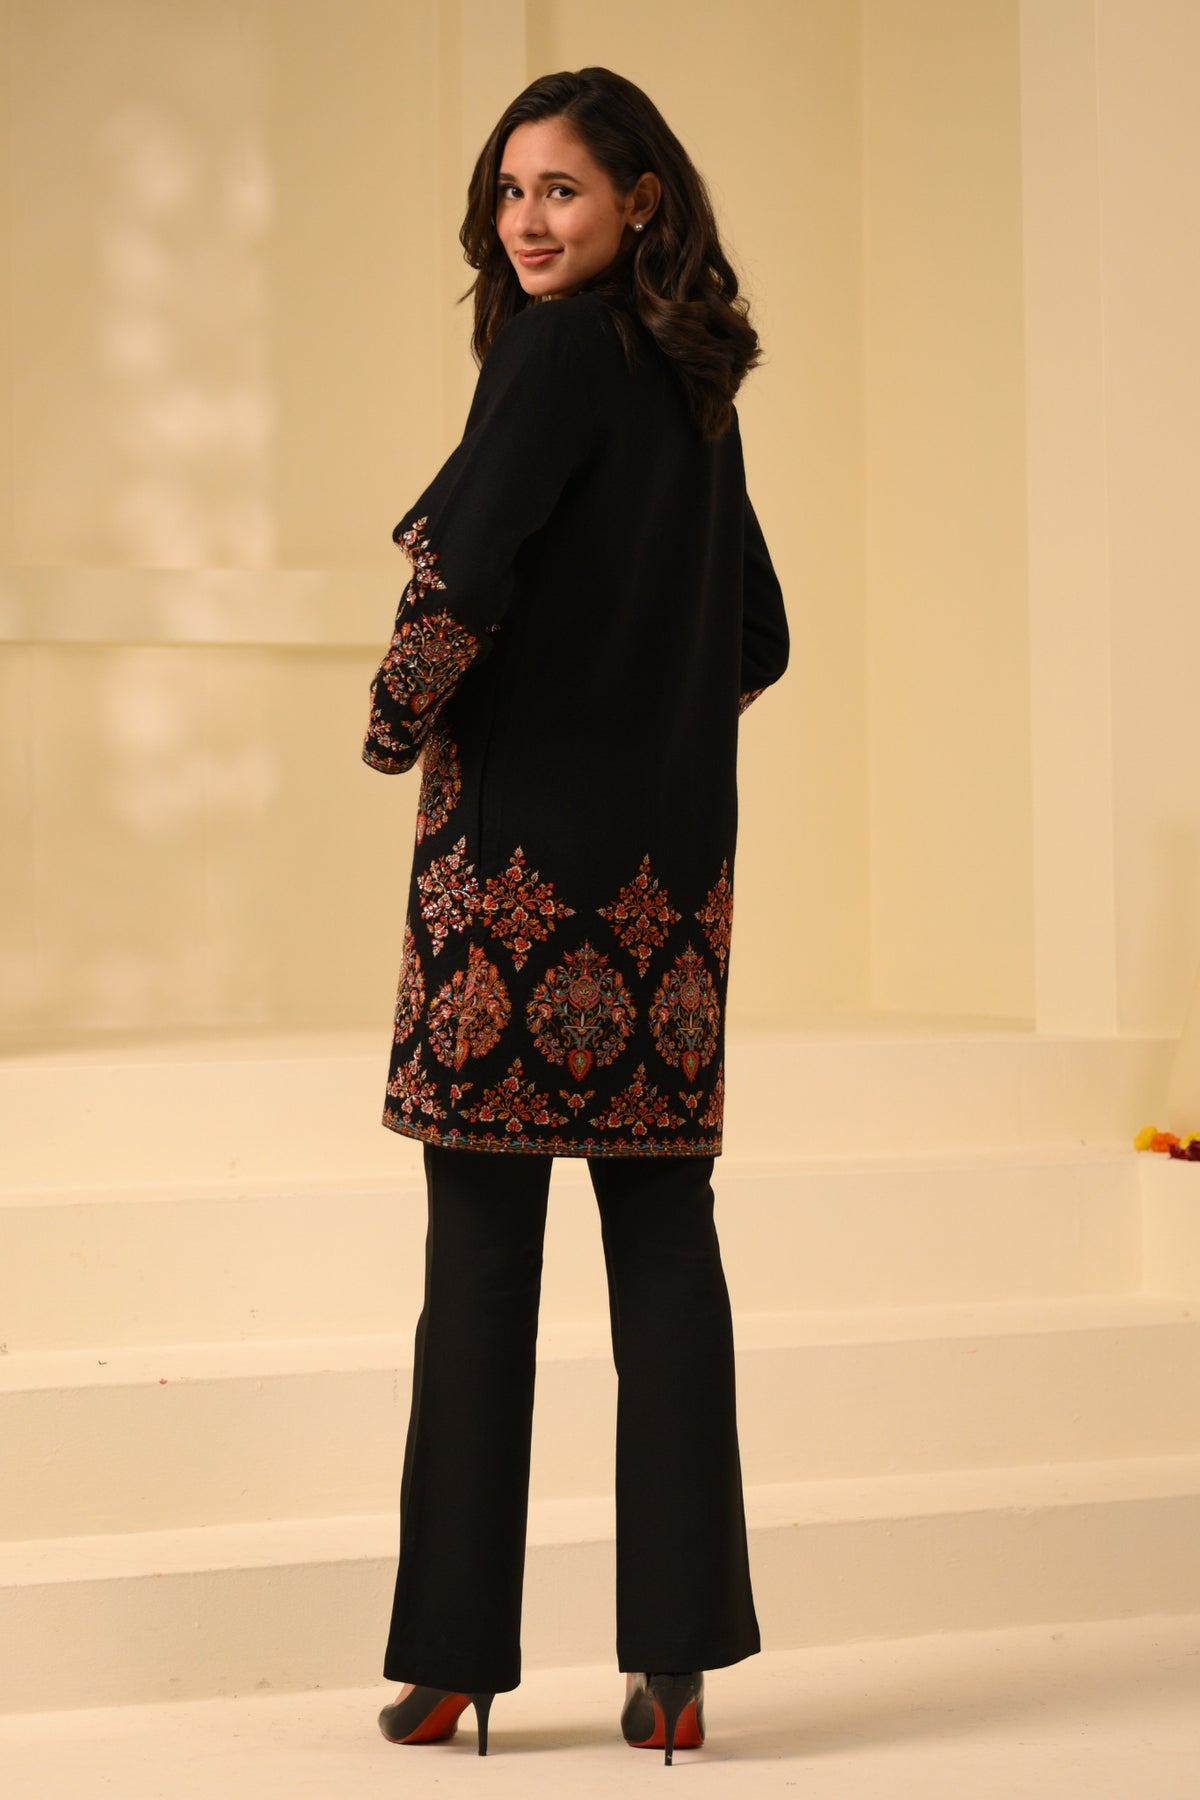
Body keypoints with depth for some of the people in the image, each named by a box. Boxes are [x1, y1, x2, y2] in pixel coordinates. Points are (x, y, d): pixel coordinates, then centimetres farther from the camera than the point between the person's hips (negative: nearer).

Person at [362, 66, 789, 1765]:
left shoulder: (562, 350, -9)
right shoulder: (694, 383, 15)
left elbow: (464, 570, -20)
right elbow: (759, 637, 22)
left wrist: (398, 721, -5)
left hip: (519, 839, -7)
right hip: (672, 856, 7)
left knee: (484, 1243, -1)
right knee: (662, 1229, 5)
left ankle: (458, 1652, 6)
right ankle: (678, 1653, 6)